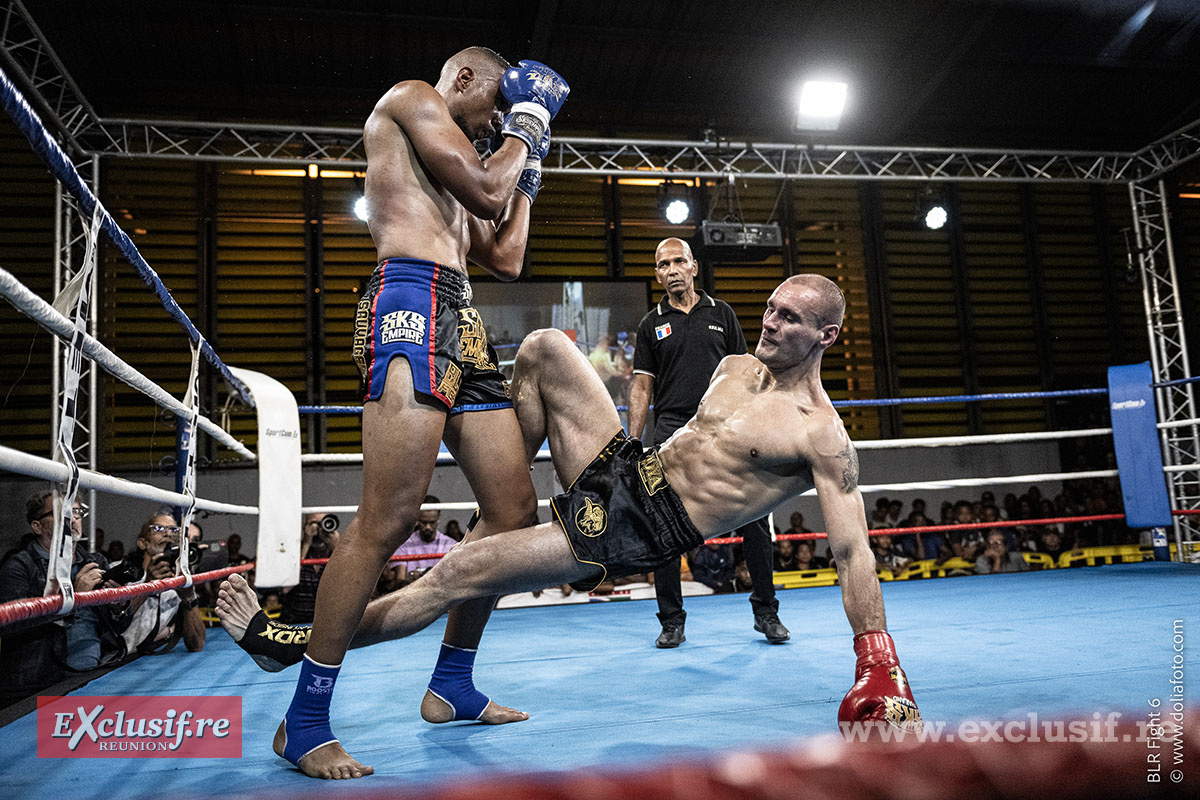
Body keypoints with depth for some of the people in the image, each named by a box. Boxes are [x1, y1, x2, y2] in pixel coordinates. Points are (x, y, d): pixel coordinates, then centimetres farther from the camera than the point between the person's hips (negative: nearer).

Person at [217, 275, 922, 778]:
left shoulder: (822, 433, -12)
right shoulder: (736, 368, 12)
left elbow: (854, 550, -16)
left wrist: (878, 669, -21)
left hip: (640, 533, -7)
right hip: (624, 468, 7)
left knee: (456, 574, -13)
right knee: (546, 347, -7)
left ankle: (294, 644, 3)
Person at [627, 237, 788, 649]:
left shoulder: (721, 313, 13)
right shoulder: (651, 324, 11)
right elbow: (641, 387, 9)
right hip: (672, 431, 0)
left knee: (754, 520, -4)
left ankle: (766, 612, 13)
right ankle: (672, 622, 10)